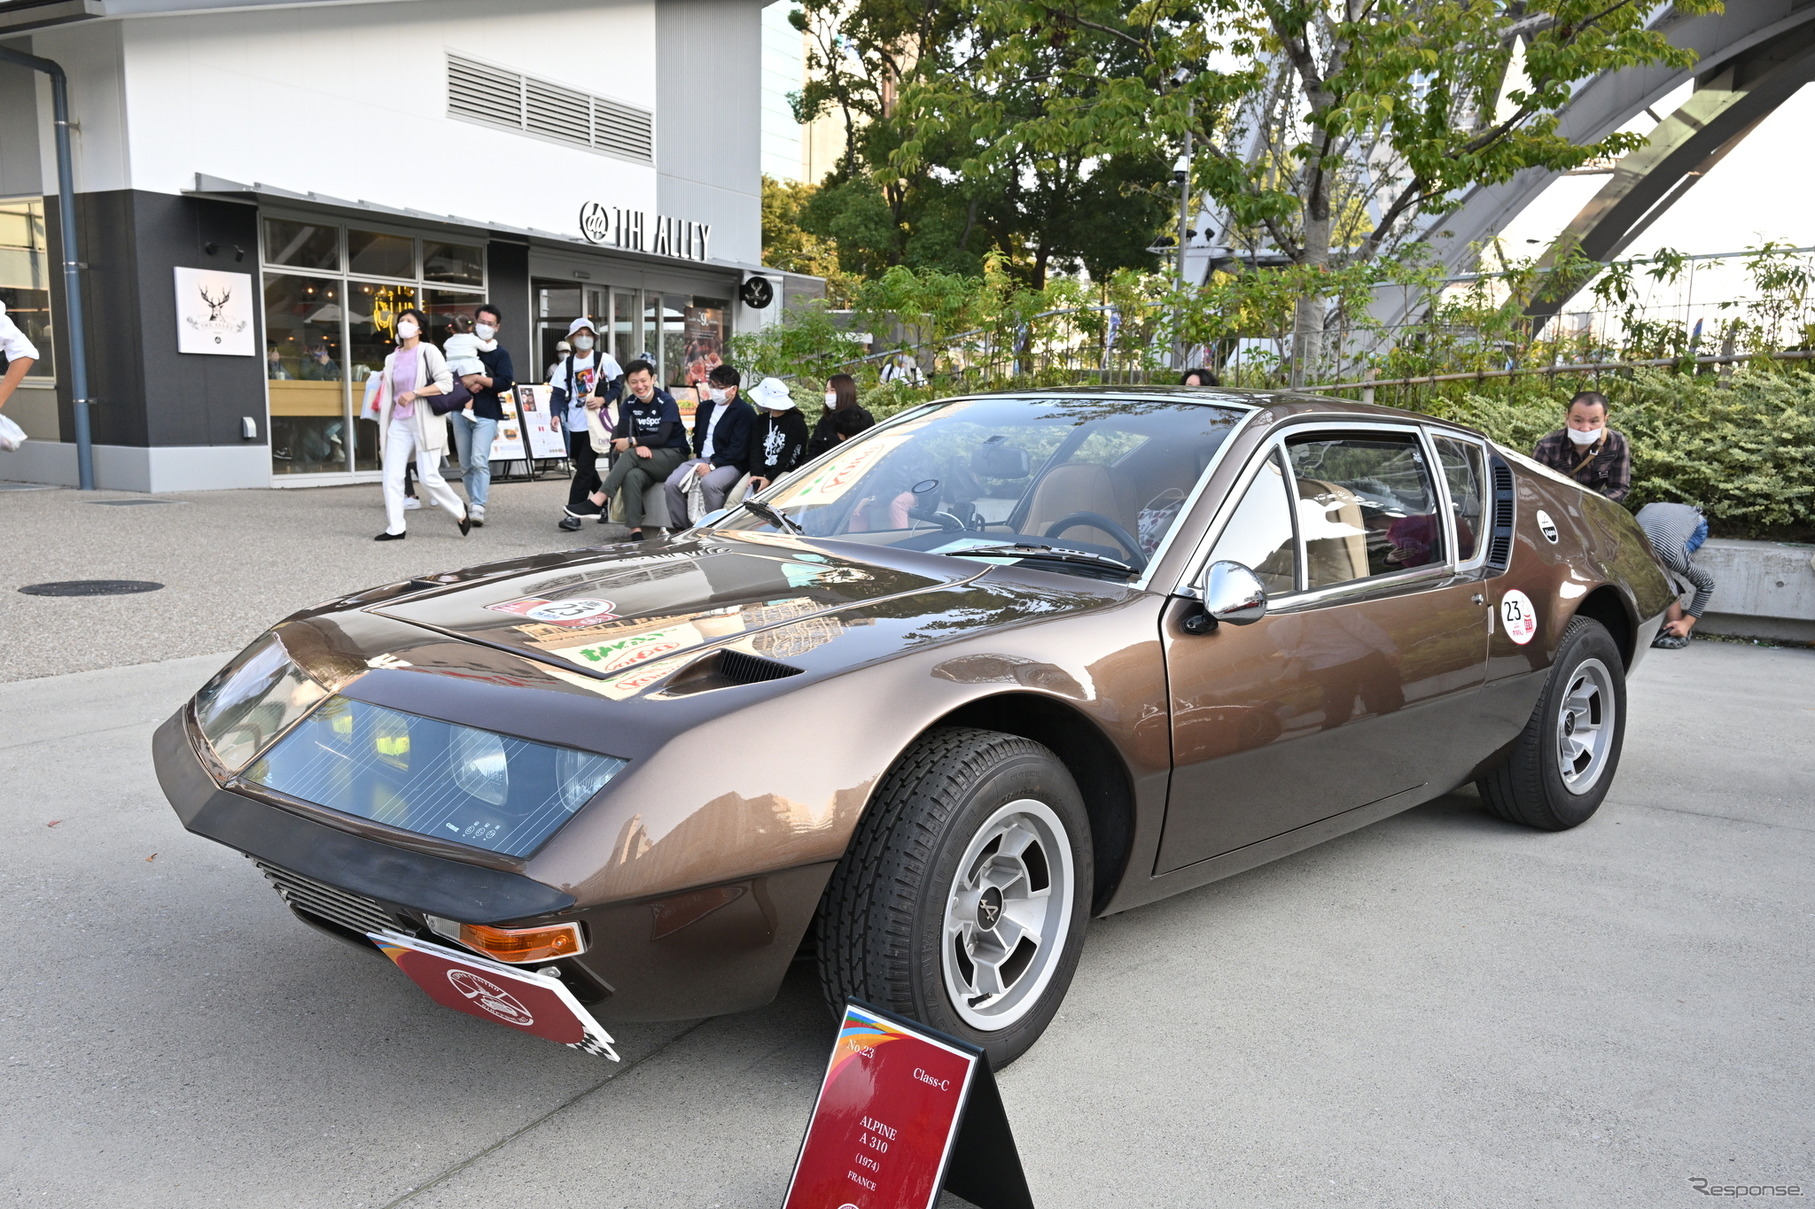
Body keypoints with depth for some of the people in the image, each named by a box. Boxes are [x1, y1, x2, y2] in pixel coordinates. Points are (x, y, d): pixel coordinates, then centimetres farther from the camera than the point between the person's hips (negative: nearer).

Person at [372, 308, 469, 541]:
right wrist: (384, 426, 14)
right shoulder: (392, 358, 15)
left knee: (428, 477, -9)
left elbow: (446, 382, -11)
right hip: (399, 423, 6)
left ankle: (460, 512, 13)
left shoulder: (428, 351, -1)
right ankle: (395, 528, 3)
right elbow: (387, 394, 17)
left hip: (425, 421, -5)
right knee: (391, 476, -3)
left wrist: (414, 393, -18)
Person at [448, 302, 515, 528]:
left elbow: (505, 383, -10)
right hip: (461, 411, 4)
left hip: (486, 415, -4)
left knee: (479, 461, -17)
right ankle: (473, 500, 21)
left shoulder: (500, 354, 3)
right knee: (465, 464, 9)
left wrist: (477, 378, -12)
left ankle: (478, 507, -19)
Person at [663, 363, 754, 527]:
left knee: (709, 483, -38)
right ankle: (680, 530, -9)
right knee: (672, 483, -18)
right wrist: (695, 454, 12)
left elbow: (738, 449, -13)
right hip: (702, 459, 7)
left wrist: (712, 465, -20)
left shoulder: (744, 412, -5)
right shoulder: (705, 407, 20)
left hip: (730, 464, -7)